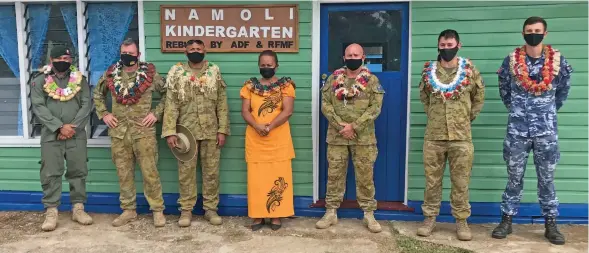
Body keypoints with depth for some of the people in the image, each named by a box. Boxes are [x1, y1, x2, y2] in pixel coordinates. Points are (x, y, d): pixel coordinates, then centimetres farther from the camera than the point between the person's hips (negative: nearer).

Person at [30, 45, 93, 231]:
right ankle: (51, 211, 9)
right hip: (50, 136, -1)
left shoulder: (80, 80, 8)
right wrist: (59, 127, -14)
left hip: (77, 135, 1)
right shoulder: (40, 81, 5)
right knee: (50, 174, 1)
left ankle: (78, 208, 15)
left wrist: (72, 127, -11)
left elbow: (87, 105, 0)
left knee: (78, 172, 5)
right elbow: (38, 107, -4)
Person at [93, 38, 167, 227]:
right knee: (123, 172, 10)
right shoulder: (111, 73, 6)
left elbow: (166, 94, 4)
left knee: (149, 172, 0)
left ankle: (157, 210, 11)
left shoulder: (149, 73, -2)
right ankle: (128, 210, 23)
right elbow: (98, 94, 19)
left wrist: (156, 114, -5)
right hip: (118, 131, 3)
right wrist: (104, 114, 7)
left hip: (143, 131, -3)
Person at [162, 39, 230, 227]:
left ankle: (210, 208, 19)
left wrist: (222, 130, -4)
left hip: (211, 131, 1)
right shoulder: (177, 72, 0)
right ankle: (186, 210, 18)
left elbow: (222, 103, 2)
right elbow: (171, 104, -4)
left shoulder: (214, 71, 4)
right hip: (186, 130, -1)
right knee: (186, 171, 5)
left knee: (211, 171, 7)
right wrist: (170, 131, -11)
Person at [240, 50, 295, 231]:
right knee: (256, 178, 5)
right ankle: (258, 216, 15)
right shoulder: (250, 86, 10)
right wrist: (257, 126, -16)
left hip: (279, 140, -2)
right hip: (255, 140, 2)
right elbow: (245, 111, 2)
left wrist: (270, 126, -19)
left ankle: (276, 215, 13)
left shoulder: (285, 85, 2)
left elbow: (287, 111, -8)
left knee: (278, 177, 2)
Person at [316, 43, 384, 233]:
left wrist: (354, 126, -16)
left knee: (365, 176, 5)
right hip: (336, 137, 2)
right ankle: (331, 213, 19)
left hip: (364, 138, -1)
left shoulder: (372, 80, 1)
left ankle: (369, 214, 18)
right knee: (334, 174, 7)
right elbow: (325, 105, -1)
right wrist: (341, 125, -14)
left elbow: (375, 108, -7)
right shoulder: (333, 79, 5)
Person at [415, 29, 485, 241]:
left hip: (461, 137, -1)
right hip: (433, 136, 1)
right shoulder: (428, 71, 5)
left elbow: (479, 98, 13)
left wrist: (467, 118, 11)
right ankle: (430, 218, 19)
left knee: (461, 182, 5)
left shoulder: (470, 71, 1)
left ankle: (461, 220, 18)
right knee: (432, 180, 7)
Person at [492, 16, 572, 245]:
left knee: (547, 179, 7)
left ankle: (551, 224, 18)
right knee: (514, 178, 7)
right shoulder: (511, 60, -2)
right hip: (517, 130, 0)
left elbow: (563, 89, 14)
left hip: (546, 130, 0)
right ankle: (506, 220, 17)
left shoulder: (558, 61, -1)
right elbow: (504, 90, 12)